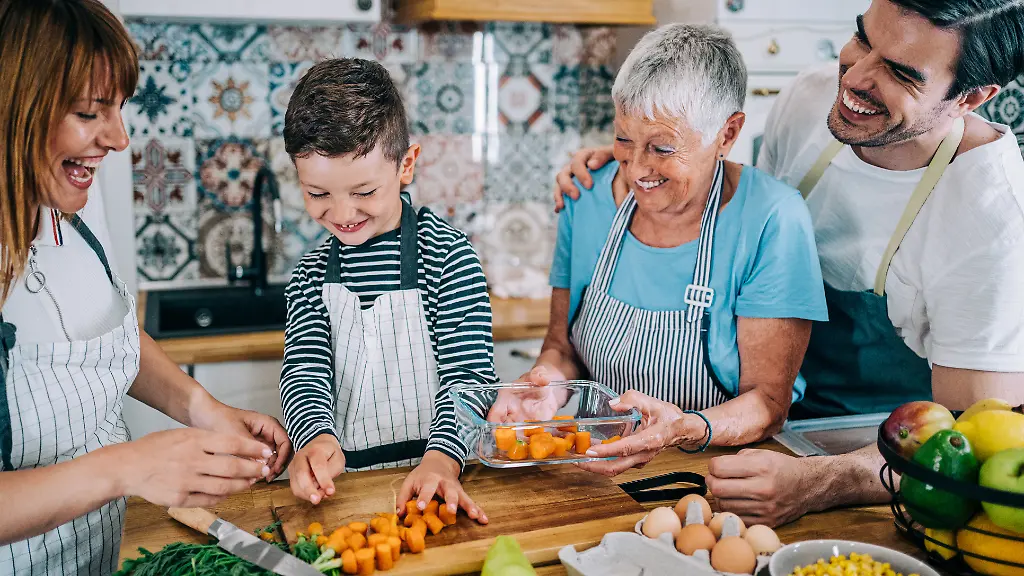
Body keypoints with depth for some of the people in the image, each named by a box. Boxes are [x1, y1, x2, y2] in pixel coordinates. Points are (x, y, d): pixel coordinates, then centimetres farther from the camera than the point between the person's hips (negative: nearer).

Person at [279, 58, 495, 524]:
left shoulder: (449, 255, -6)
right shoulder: (311, 276, 6)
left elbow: (469, 374, -9)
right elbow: (304, 372, 0)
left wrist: (442, 460, -25)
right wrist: (316, 436, -22)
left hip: (430, 474, -4)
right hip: (345, 481, 4)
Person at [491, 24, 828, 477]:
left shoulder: (772, 222, -16)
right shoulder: (589, 198, -4)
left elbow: (768, 402, -14)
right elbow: (562, 342, 5)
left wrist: (685, 430, -34)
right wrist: (549, 376, -17)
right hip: (599, 464, 3)